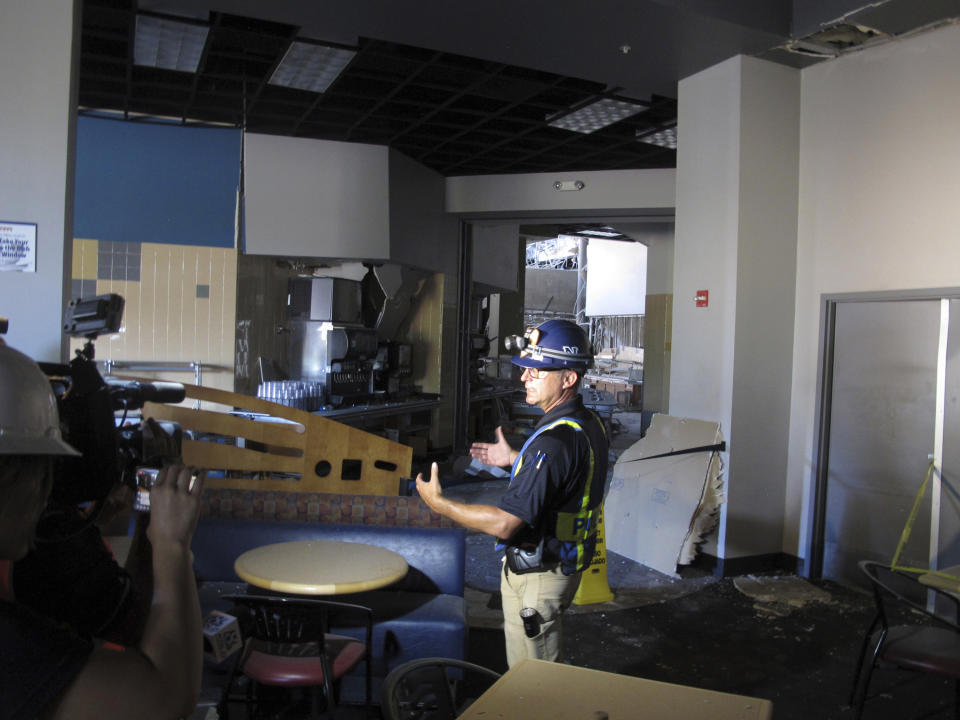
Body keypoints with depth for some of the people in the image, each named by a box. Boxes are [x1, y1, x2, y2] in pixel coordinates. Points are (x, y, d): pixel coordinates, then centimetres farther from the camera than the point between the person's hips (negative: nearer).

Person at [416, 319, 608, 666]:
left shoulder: (555, 440, -31)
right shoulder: (589, 423, 1)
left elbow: (504, 523, -31)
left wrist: (439, 503, -20)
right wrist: (516, 460, 22)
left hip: (536, 577, -10)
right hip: (566, 565, 10)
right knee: (549, 672, 27)